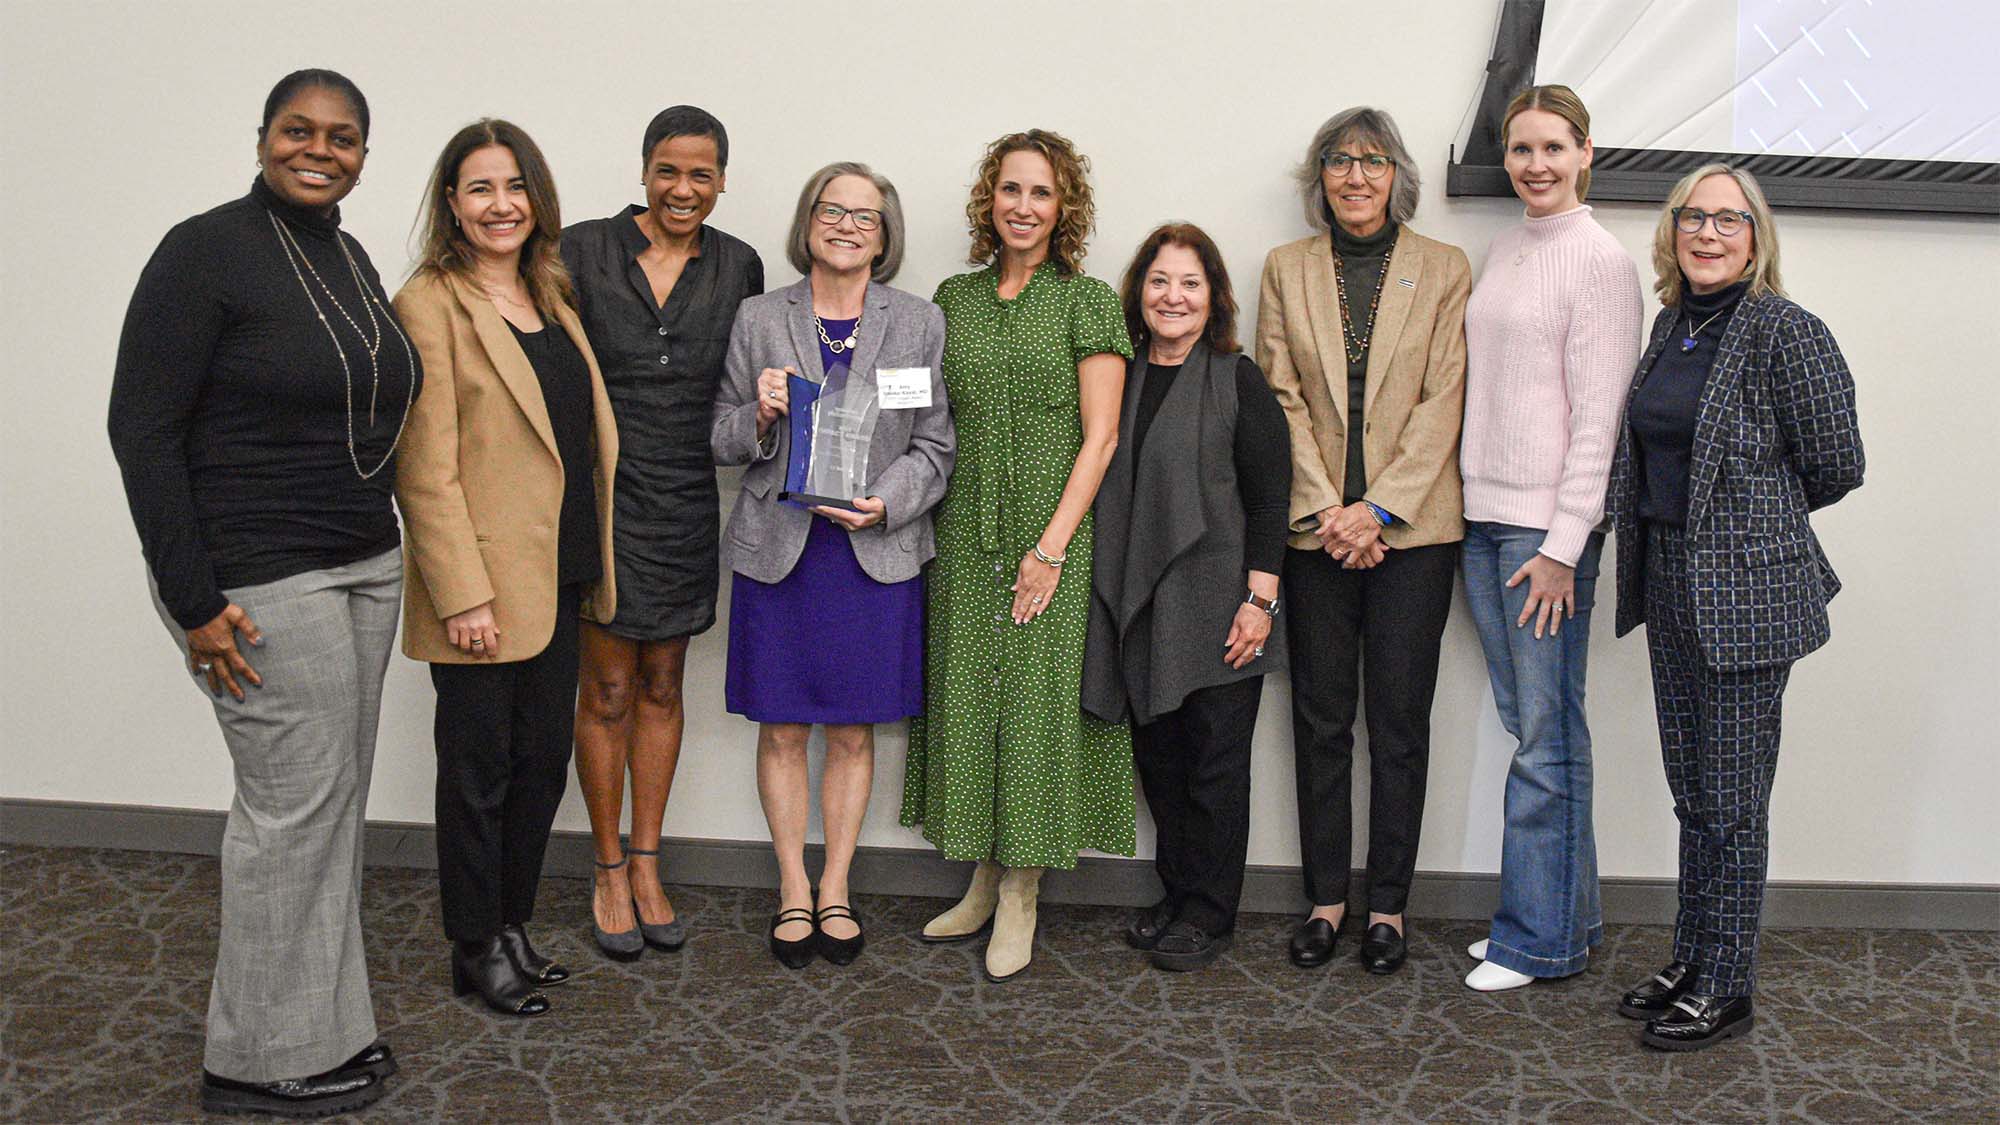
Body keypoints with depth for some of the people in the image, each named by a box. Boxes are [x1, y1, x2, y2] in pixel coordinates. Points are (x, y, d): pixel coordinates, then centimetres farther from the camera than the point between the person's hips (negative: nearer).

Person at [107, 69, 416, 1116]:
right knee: (294, 802, -2)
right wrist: (194, 603, -17)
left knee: (333, 798, 12)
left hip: (363, 568, 8)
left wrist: (380, 552, 15)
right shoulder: (207, 251, -12)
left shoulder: (349, 259, 12)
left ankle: (323, 1025, 25)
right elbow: (142, 429, -14)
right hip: (258, 582, -8)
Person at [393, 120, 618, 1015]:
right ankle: (476, 950, 21)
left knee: (544, 758, 14)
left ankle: (512, 925, 30)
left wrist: (591, 567, 12)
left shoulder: (551, 296, 13)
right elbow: (427, 469, -15)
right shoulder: (430, 304, -10)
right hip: (482, 585, -7)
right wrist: (463, 595, -19)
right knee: (479, 769, 6)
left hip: (556, 574, 7)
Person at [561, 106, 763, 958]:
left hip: (687, 505, 3)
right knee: (607, 691, 3)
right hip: (602, 497, -3)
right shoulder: (583, 252, -5)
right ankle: (609, 873, 18)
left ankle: (646, 866, 24)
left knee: (662, 687, 12)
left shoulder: (738, 267, 5)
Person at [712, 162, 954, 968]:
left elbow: (935, 445, 4)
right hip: (777, 548, 0)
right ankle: (793, 891, 21)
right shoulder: (757, 321, 4)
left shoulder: (920, 324, 5)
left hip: (877, 553, 0)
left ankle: (835, 889, 23)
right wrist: (759, 417, -14)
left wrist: (887, 502, -13)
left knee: (854, 731, 8)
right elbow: (722, 442, 7)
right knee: (782, 729, 6)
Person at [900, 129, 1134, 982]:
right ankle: (983, 881, 21)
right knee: (967, 695, 7)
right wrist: (922, 518, 4)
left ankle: (1020, 897, 9)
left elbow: (1099, 436, -7)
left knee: (1037, 697, -2)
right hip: (966, 537, 4)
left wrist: (1052, 547, -13)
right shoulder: (955, 298, 11)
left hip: (1054, 536, -4)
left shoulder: (1087, 301, -2)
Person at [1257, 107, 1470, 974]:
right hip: (1315, 525, 2)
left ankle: (1388, 902, 14)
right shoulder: (1288, 268, 8)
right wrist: (1328, 509, -9)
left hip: (1411, 527, -1)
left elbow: (1442, 401, -3)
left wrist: (1379, 507, -12)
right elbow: (1281, 398, 2)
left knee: (1399, 721, 3)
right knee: (1321, 718, 6)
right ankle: (1326, 897, 17)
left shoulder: (1444, 270, 3)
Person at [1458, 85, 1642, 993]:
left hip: (1548, 524, -7)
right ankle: (1566, 917, 22)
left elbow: (1598, 415, -12)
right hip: (1483, 515, 7)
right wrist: (1471, 500, 11)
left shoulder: (1601, 261, -8)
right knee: (1528, 726, 11)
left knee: (1546, 736, -1)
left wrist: (1563, 548, -15)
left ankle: (1540, 938, 9)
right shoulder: (1501, 252, 15)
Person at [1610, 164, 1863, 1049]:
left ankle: (1725, 987, 14)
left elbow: (1834, 467, -8)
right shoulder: (1673, 323, 10)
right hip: (1668, 581, 7)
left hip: (1745, 592, -7)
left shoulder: (1786, 332, -11)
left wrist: (1757, 511, 5)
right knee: (1692, 791, 16)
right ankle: (1690, 960, 28)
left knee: (1729, 799, 1)